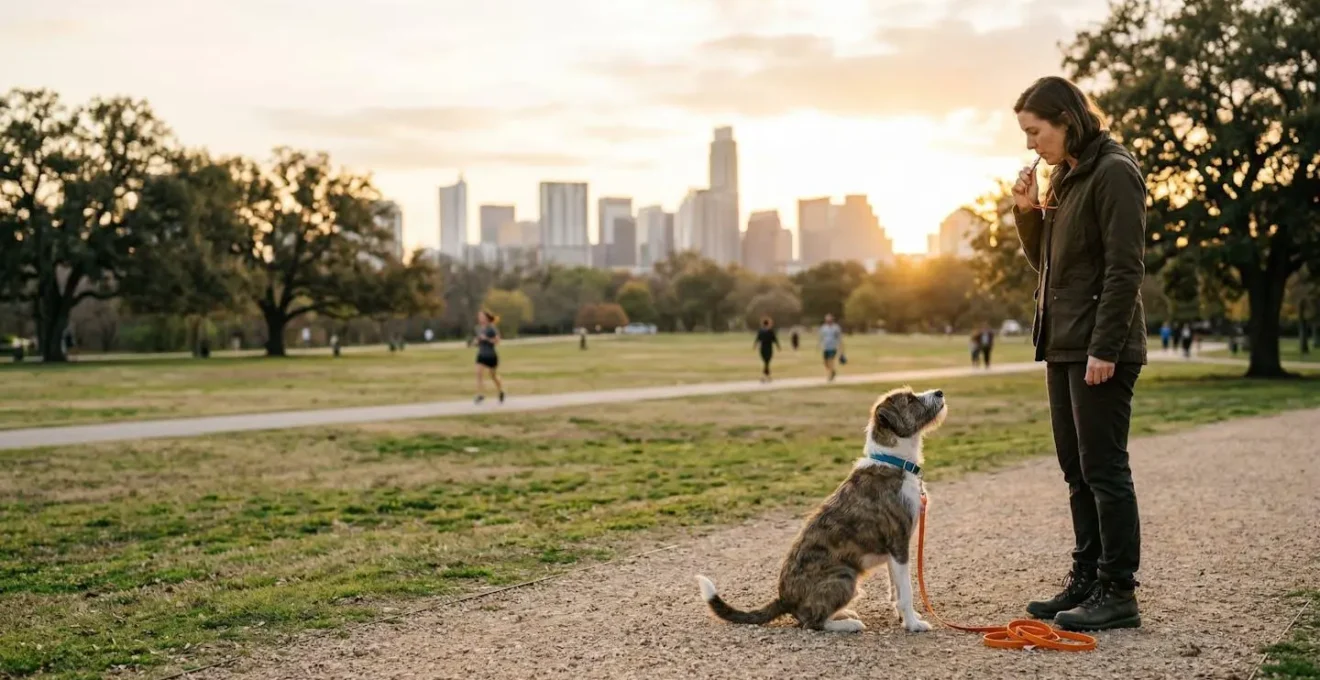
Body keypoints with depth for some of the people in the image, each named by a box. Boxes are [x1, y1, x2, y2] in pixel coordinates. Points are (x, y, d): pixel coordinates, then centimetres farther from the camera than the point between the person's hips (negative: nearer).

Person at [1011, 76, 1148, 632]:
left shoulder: (1113, 172, -11)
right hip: (1063, 347, 9)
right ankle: (1086, 581, 19)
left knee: (1104, 470, -5)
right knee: (1077, 472, 12)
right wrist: (1028, 212, 5)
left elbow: (1125, 268, -17)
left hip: (1099, 350, -9)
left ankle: (1118, 594, 3)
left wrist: (1104, 348, -21)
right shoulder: (1065, 177, 17)